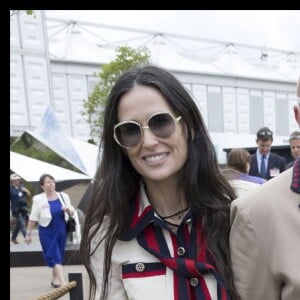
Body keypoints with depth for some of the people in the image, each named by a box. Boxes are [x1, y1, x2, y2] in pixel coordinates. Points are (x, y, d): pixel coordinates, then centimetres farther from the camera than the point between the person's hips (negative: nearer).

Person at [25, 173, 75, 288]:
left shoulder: (63, 196, 3)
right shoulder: (38, 199, -5)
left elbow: (72, 213, 12)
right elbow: (33, 218, -3)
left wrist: (68, 210, -11)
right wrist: (28, 233, -2)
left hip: (61, 230, 4)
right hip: (47, 231, -3)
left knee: (59, 255, 12)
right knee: (54, 256, -7)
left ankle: (55, 279, 28)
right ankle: (63, 282, -10)